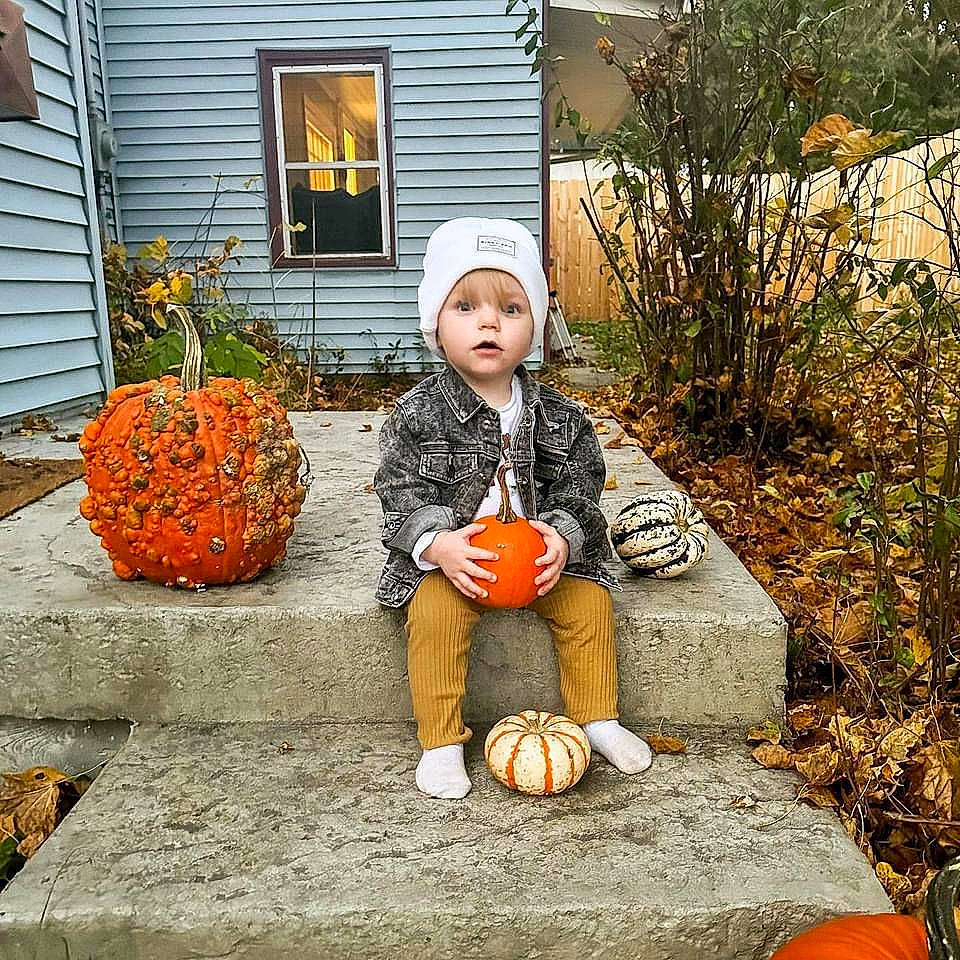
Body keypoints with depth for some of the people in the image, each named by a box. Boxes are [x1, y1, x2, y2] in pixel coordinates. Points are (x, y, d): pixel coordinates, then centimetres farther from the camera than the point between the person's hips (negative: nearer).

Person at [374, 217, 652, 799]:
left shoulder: (558, 416, -2)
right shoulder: (419, 413, -10)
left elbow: (580, 487, -1)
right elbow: (401, 493, -11)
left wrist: (563, 536, -20)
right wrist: (438, 543, -27)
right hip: (449, 557, -2)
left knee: (590, 601, -10)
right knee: (434, 612, -25)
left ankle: (597, 720, 12)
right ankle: (441, 741, -7)